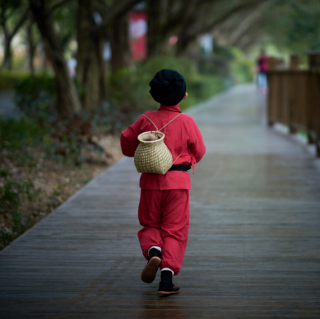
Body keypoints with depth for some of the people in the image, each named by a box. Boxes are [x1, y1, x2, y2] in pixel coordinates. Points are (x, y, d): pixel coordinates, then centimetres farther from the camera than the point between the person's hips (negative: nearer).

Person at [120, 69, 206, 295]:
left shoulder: (146, 120, -5)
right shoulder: (187, 122, -9)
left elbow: (126, 140, 8)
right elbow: (199, 151, 3)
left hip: (151, 180, 1)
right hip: (178, 181, -1)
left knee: (150, 225, 19)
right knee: (174, 230, 4)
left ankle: (153, 252, -12)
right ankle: (167, 278, -6)